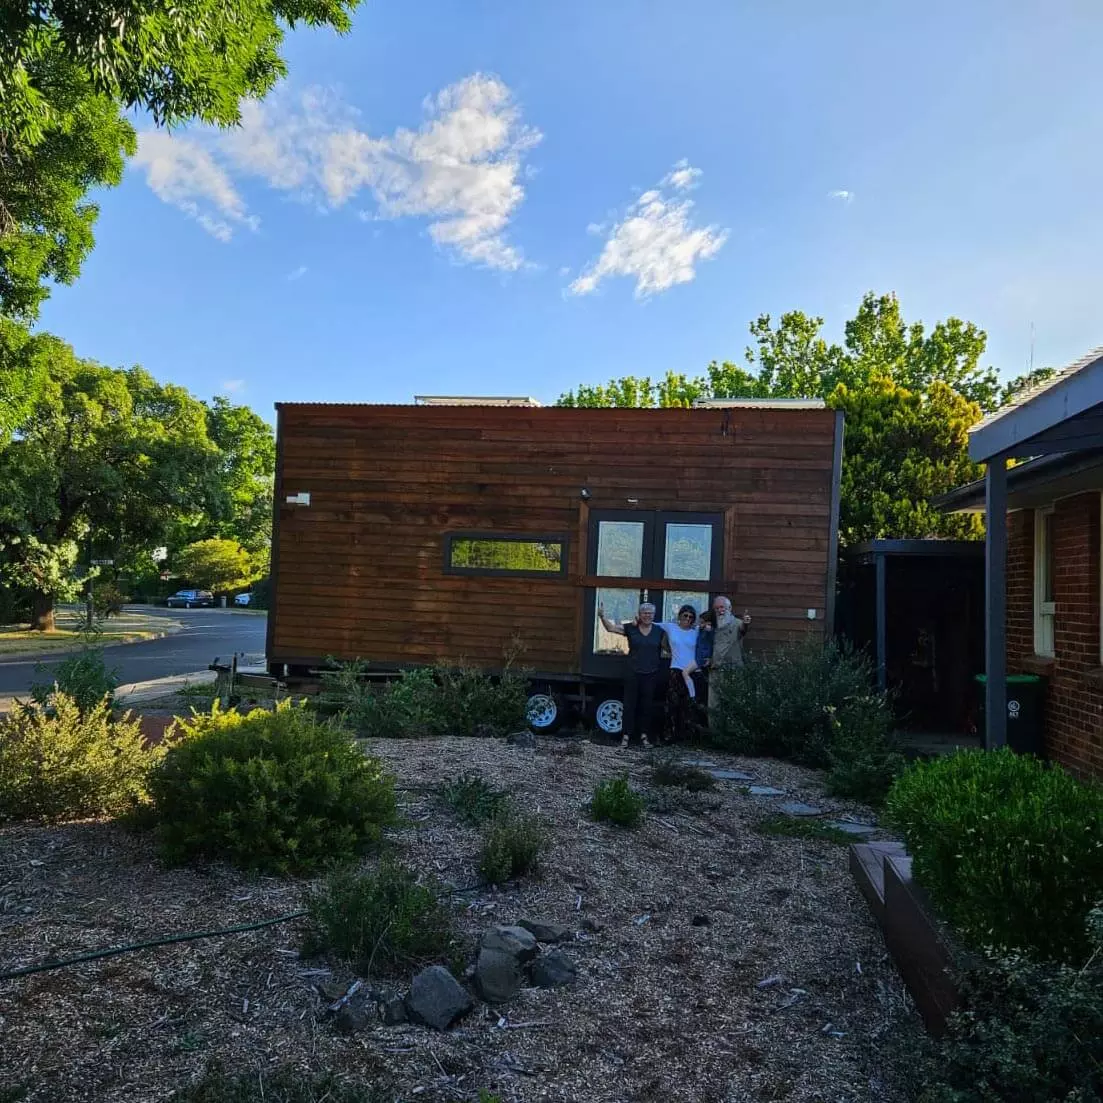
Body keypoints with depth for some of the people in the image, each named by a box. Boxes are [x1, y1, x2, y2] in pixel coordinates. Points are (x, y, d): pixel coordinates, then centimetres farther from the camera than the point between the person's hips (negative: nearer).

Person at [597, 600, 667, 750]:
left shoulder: (659, 631, 2)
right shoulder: (630, 628, -2)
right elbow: (610, 627, -10)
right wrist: (602, 616, -25)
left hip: (651, 674, 2)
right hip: (633, 673, -1)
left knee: (647, 705, 10)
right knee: (630, 704, 1)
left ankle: (644, 735, 21)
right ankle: (626, 736, 6)